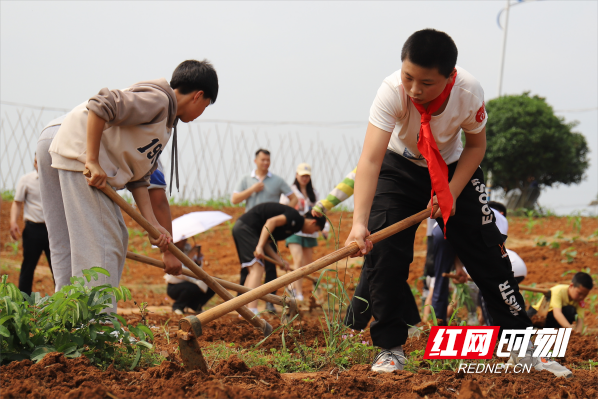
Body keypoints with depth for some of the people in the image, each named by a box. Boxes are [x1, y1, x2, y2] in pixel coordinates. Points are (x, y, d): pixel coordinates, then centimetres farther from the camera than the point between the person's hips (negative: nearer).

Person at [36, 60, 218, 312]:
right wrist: (92, 161, -24)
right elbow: (101, 105, -22)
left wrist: (153, 225, 9)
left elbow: (138, 177, 17)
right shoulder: (157, 99, -7)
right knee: (100, 243, -12)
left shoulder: (166, 124, 23)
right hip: (77, 149, -11)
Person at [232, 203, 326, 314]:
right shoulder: (296, 218, -8)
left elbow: (266, 242, 16)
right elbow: (271, 222, -23)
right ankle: (251, 312, -25)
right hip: (246, 227, -10)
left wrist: (279, 260, 7)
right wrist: (260, 247, -25)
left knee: (252, 271, 17)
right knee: (257, 269, -15)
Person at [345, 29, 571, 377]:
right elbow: (370, 159, -45)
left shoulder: (469, 92, -31)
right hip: (399, 168, -1)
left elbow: (476, 145, -10)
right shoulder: (393, 91, -37)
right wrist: (359, 223, -57)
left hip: (454, 168, 1)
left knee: (489, 254, -2)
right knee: (383, 252, -15)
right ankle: (391, 349, 0)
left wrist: (451, 193, -22)